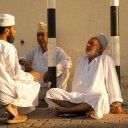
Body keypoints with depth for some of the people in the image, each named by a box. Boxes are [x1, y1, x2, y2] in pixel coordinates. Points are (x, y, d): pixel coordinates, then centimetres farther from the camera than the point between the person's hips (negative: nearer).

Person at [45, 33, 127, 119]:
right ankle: (84, 109, -28)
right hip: (77, 97, 5)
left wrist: (117, 105, -3)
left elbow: (112, 82, 0)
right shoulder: (80, 60, 22)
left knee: (101, 97, -41)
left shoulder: (106, 60, 3)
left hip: (94, 98, -5)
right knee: (52, 92, -17)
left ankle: (66, 110, -29)